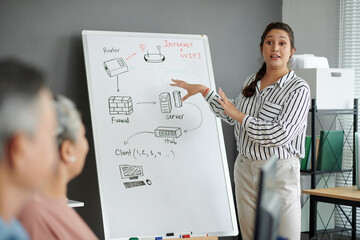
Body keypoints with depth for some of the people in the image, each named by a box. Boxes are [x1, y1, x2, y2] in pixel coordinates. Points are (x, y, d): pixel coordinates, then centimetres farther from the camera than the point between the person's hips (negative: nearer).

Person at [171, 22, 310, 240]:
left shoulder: (298, 88, -10)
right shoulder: (251, 82, 11)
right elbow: (232, 116, 27)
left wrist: (240, 116, -12)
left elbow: (281, 134, -20)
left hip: (279, 172, -6)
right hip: (245, 169, 6)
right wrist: (204, 90, 22)